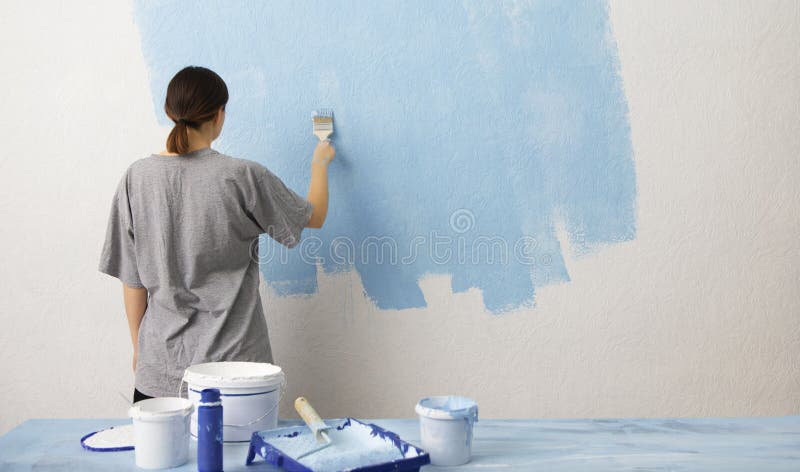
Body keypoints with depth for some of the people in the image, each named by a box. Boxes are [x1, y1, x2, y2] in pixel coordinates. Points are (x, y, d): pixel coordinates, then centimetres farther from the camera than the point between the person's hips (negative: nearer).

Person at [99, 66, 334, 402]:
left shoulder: (137, 177, -3)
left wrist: (139, 347, 15)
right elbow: (314, 217, 6)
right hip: (233, 361, -2)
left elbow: (132, 278, 3)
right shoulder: (241, 177, -10)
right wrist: (320, 162, 24)